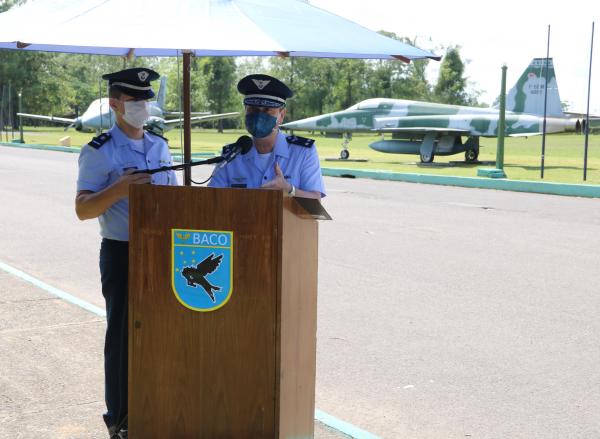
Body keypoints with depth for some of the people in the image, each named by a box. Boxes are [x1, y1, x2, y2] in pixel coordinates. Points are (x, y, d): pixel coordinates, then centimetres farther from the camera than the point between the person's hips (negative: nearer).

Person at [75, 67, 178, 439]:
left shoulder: (161, 146, 11)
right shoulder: (100, 152, -8)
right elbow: (83, 209, -12)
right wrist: (118, 190, -28)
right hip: (122, 254, -6)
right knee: (123, 335, 2)